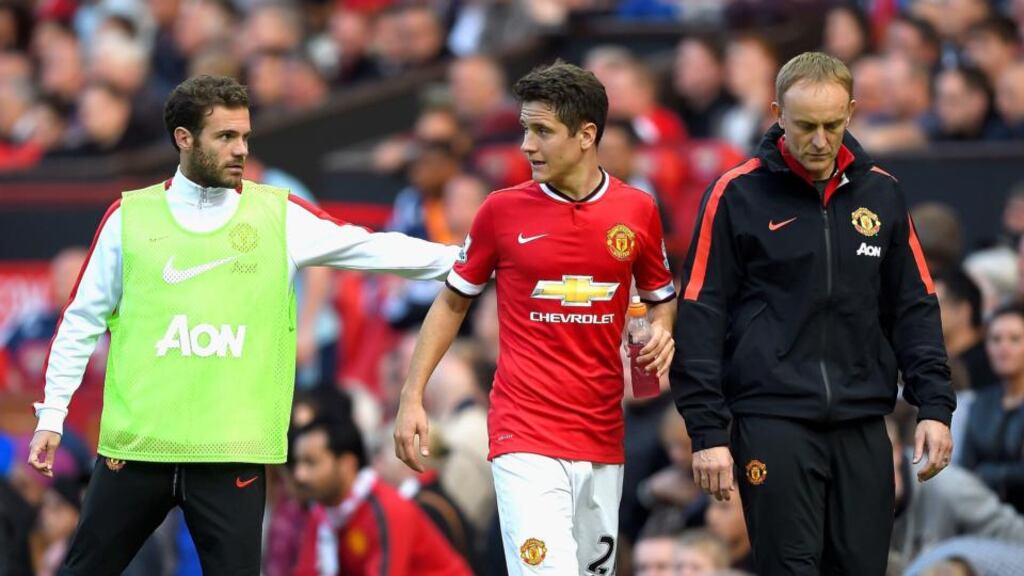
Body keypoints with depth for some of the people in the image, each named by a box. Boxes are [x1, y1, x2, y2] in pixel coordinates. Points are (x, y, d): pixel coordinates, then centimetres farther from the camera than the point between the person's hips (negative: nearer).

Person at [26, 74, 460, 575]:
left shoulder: (277, 214, 4)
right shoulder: (129, 217, 3)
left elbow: (368, 247, 1)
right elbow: (83, 321, 8)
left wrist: (458, 258, -9)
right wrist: (52, 414, 6)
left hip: (234, 453, 0)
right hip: (134, 445, 0)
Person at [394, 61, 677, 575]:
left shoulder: (637, 210, 4)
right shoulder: (503, 210, -1)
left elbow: (661, 296, 20)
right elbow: (453, 301, 9)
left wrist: (660, 332, -3)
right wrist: (412, 397, 4)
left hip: (603, 434, 3)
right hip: (524, 435, -3)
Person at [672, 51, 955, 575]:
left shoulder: (880, 193, 10)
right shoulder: (737, 194, -1)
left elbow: (914, 306, 15)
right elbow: (700, 316, -2)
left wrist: (934, 404, 4)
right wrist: (707, 430, -7)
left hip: (862, 425, 4)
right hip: (774, 420, -4)